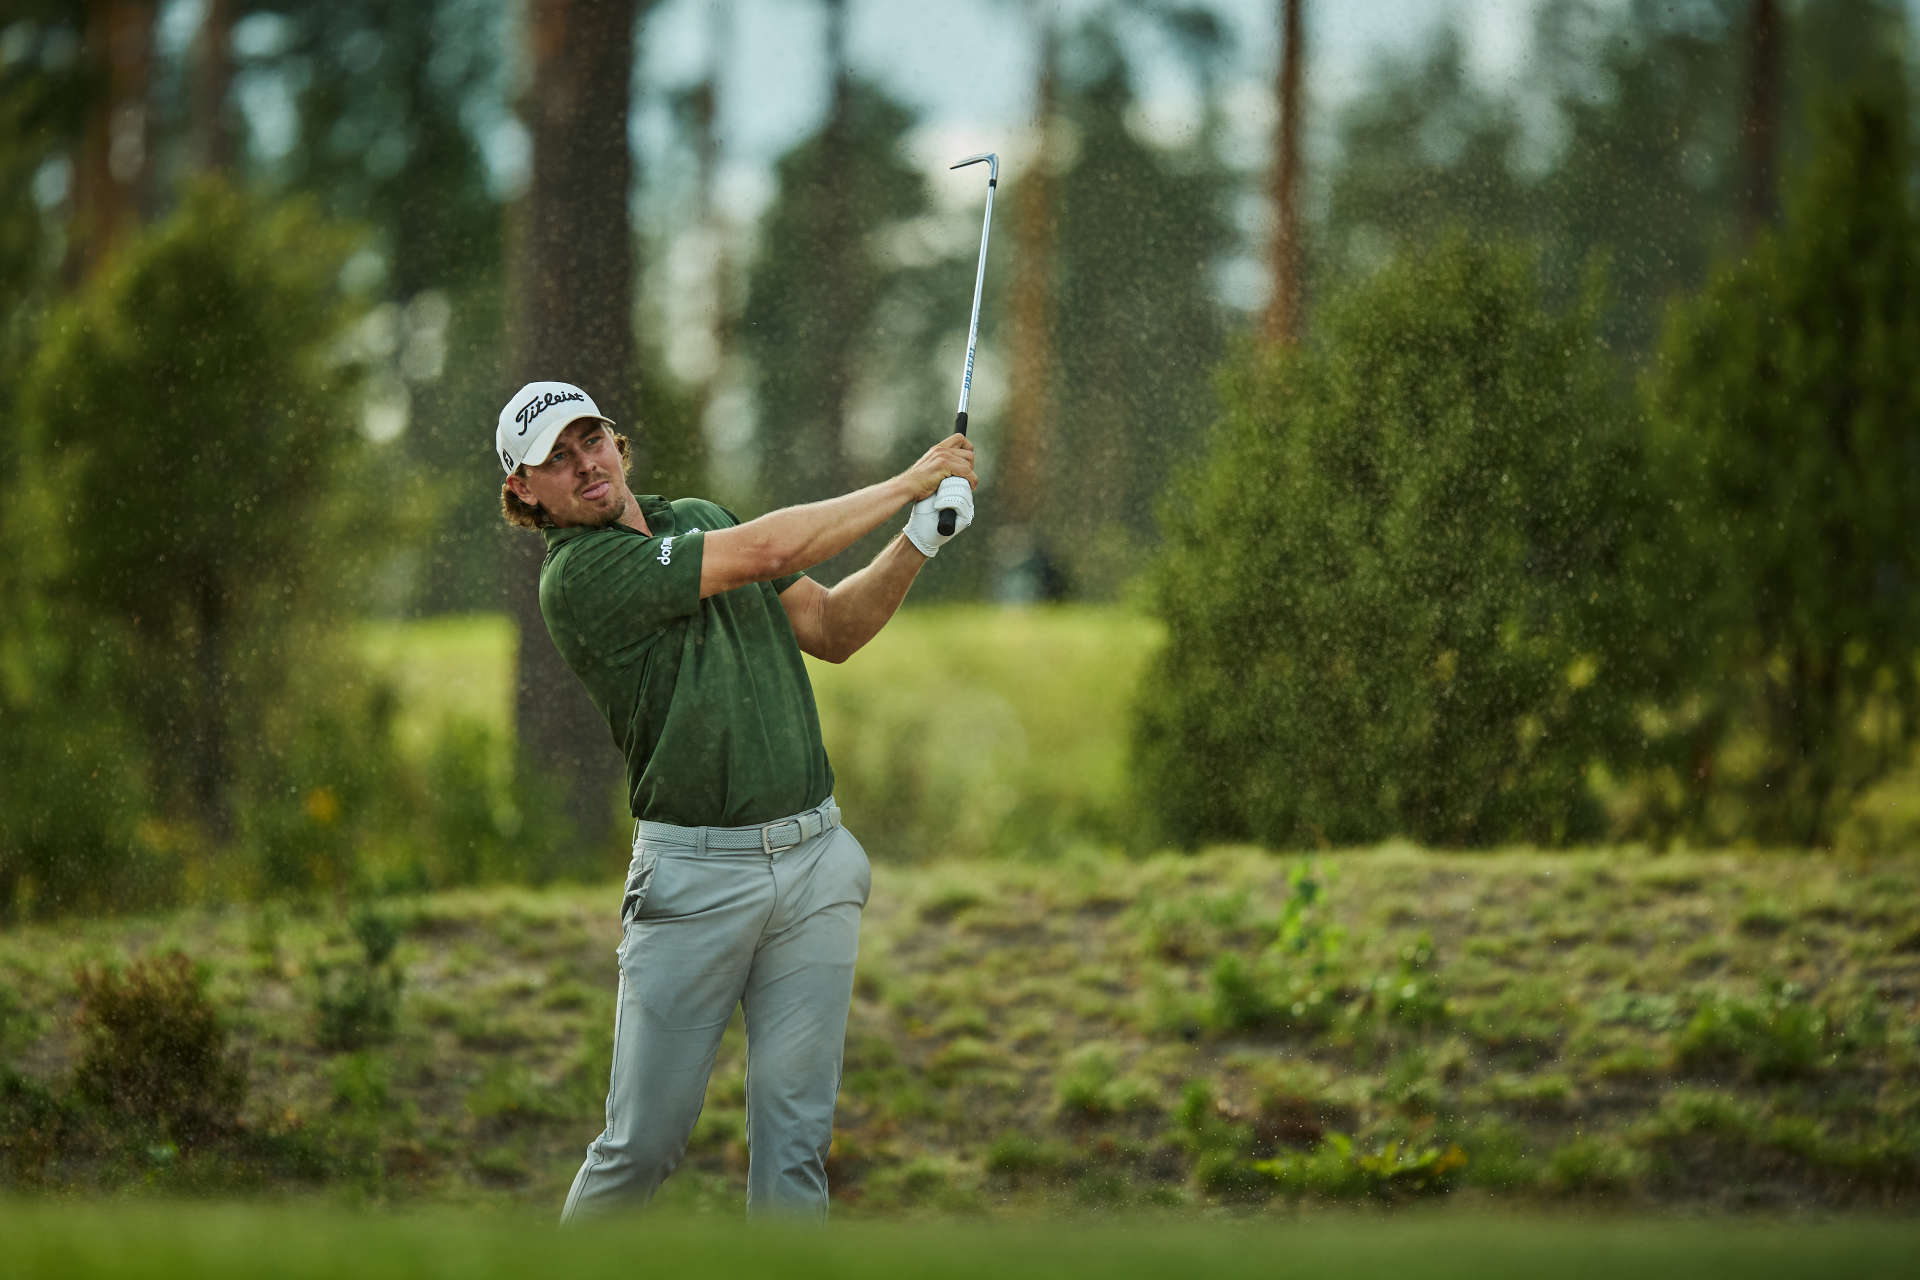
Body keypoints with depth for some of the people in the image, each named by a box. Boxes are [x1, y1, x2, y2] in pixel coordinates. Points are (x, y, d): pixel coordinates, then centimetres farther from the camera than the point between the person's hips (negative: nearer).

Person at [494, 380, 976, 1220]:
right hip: (696, 875, -6)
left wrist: (913, 547, 1)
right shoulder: (576, 574, -11)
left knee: (795, 1139, 0)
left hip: (815, 860, 6)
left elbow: (832, 632, 18)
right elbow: (768, 552, -16)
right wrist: (906, 485, -6)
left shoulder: (699, 518, 15)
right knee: (645, 1142, -4)